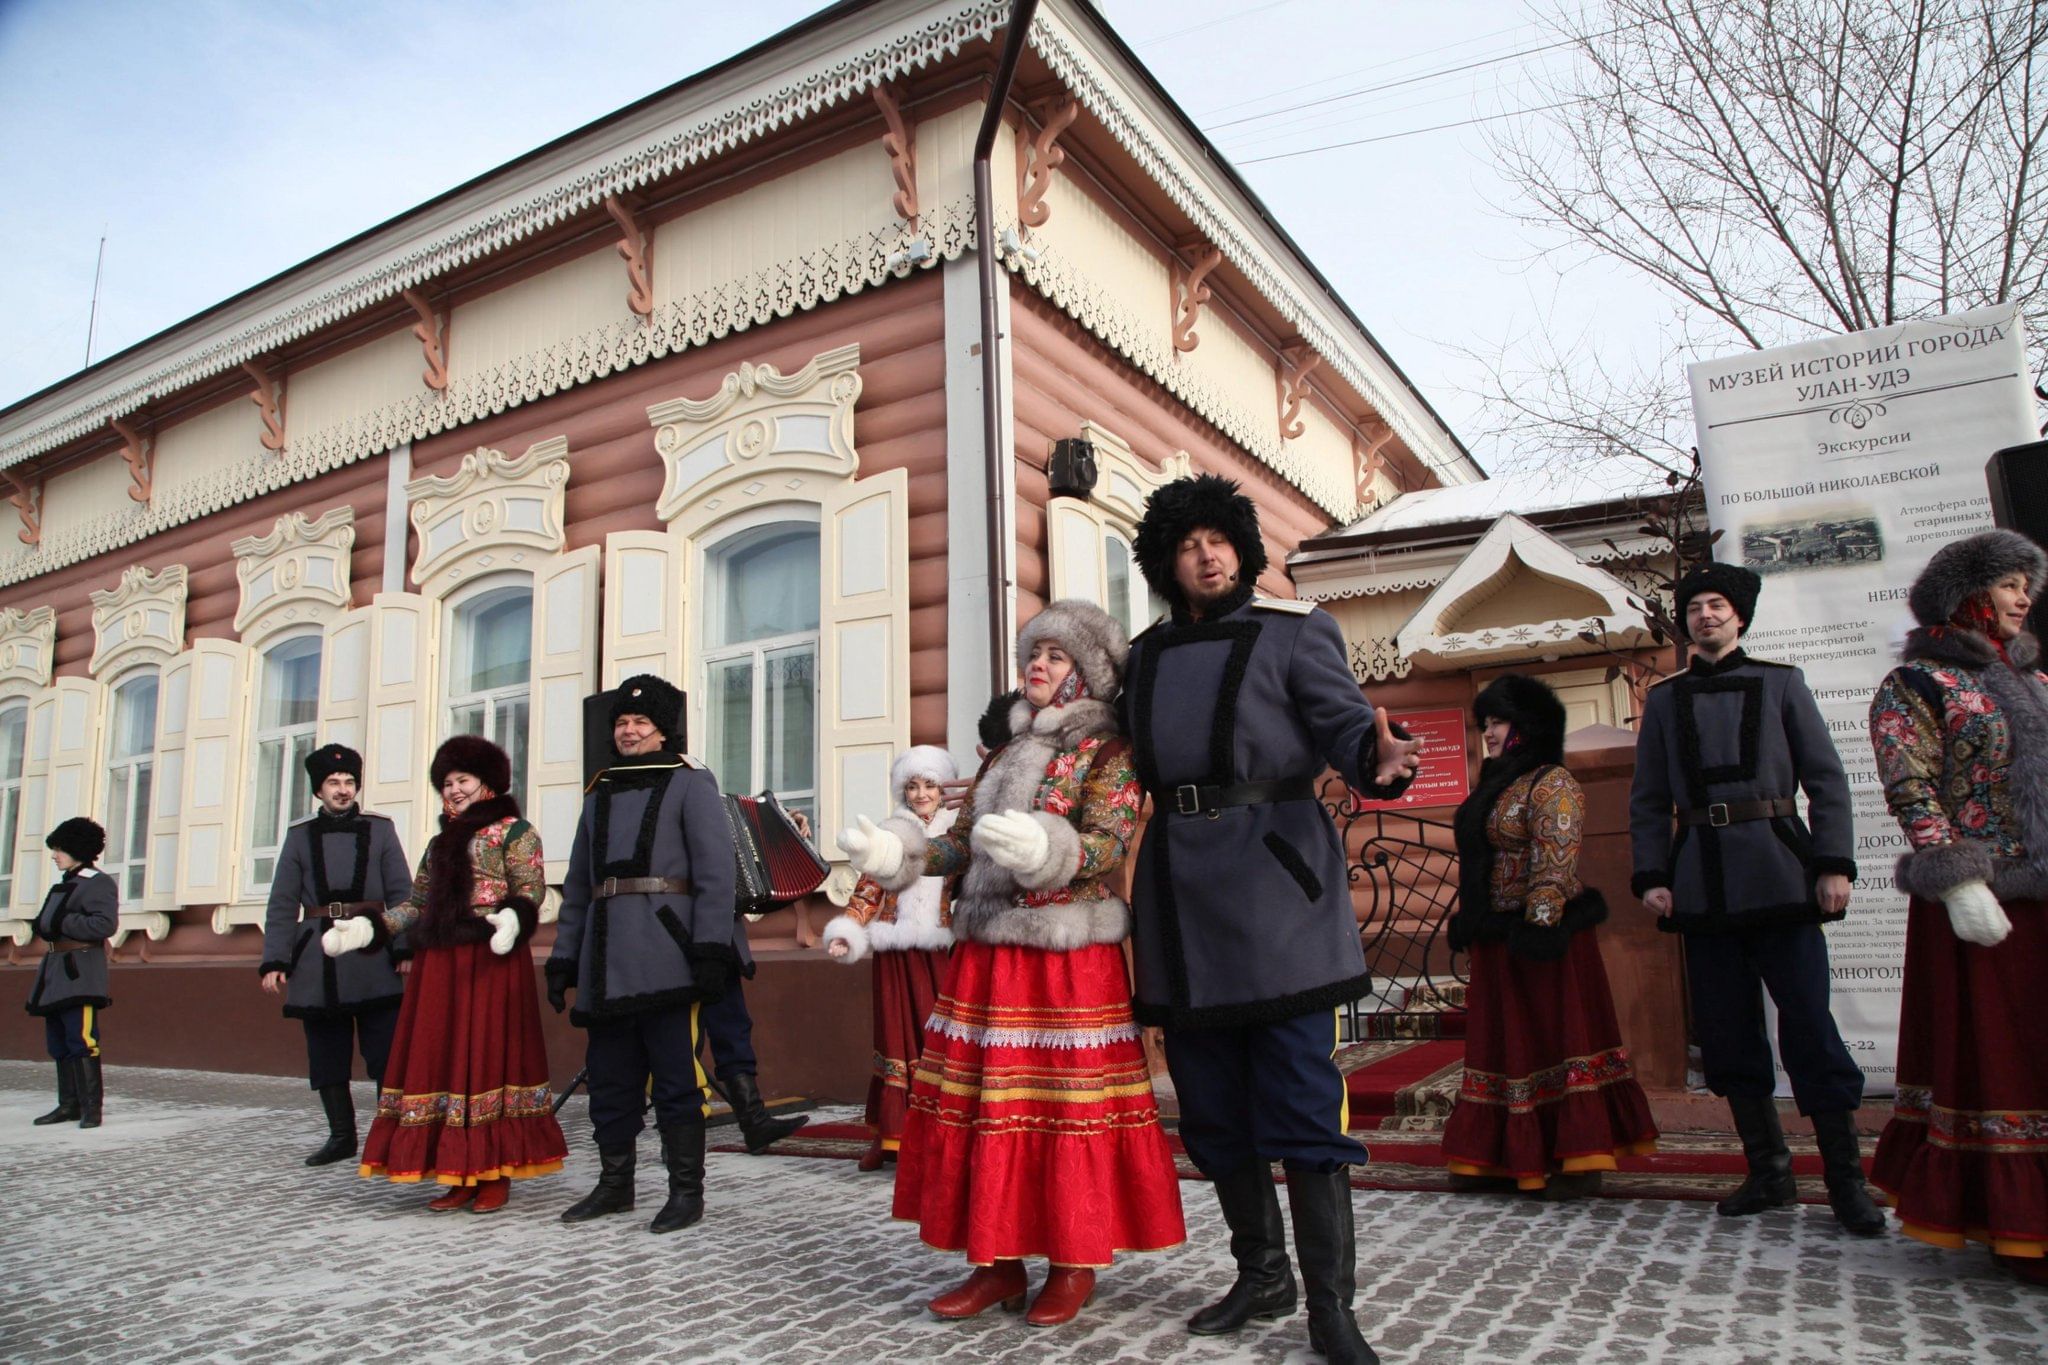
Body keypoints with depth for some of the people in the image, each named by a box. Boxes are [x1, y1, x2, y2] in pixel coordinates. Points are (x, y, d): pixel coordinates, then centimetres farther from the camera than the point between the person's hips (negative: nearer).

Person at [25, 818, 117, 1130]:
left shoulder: (98, 883, -7)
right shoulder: (64, 885, 19)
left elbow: (105, 925, -19)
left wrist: (61, 923, -17)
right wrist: (45, 925, 7)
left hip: (80, 974, -9)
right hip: (57, 973, 9)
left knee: (81, 1040, -11)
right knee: (59, 1044, 11)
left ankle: (92, 1107, -8)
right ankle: (69, 1105, 17)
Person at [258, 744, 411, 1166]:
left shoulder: (380, 830, 6)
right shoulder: (299, 835, 9)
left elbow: (401, 894, 1)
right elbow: (282, 904, 6)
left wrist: (405, 950, -9)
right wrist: (274, 961, -3)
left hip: (373, 959, -2)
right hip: (318, 963, 2)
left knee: (386, 1051, -3)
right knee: (326, 1053, 8)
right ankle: (341, 1135, 20)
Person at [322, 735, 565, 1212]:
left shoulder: (514, 831, 3)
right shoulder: (441, 842, 23)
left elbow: (531, 890, -9)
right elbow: (415, 904, 21)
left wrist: (511, 919, -28)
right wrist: (364, 929, 9)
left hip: (490, 962, -6)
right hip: (438, 963, 7)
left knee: (489, 1058, -4)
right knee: (442, 1061, 5)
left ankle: (496, 1173, 4)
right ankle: (461, 1175, 13)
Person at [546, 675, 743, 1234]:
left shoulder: (690, 781, 2)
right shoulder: (600, 794, 20)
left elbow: (716, 872, -8)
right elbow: (577, 887, 20)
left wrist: (711, 948, -16)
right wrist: (563, 958, 13)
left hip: (666, 959, -6)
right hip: (607, 964, 6)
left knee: (676, 1079, -1)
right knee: (609, 1077, 12)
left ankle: (687, 1191, 9)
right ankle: (614, 1184, 26)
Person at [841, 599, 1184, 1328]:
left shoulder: (1108, 752, -2)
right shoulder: (1005, 753, 17)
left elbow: (1109, 844, -15)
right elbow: (964, 841, 15)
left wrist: (1043, 850, -33)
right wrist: (901, 854, -1)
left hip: (1067, 957, -6)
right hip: (985, 952, 7)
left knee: (1065, 1101, 0)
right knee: (985, 1101, 8)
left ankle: (1075, 1263, 16)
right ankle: (998, 1261, 20)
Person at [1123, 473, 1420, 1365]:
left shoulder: (1294, 630, 3)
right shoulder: (1146, 655, 17)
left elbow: (1344, 721, -9)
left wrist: (1378, 758, -30)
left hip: (1271, 875, -5)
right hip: (1179, 886, 5)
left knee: (1301, 1101, -5)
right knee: (1212, 1101, 12)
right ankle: (1261, 1275, 29)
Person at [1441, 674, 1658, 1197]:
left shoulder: (1551, 783, -11)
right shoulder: (1496, 786, 17)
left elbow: (1556, 859, -21)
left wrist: (1540, 922, -27)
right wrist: (1466, 919, 20)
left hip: (1538, 938, -9)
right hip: (1497, 941, 9)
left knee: (1557, 1036, -4)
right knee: (1507, 1044, 11)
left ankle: (1580, 1158, 3)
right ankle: (1515, 1153, 19)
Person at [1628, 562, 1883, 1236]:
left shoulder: (1781, 682, 10)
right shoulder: (1665, 699, 13)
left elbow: (1826, 779, 5)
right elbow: (1648, 799, 10)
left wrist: (1834, 863, -5)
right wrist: (1650, 875, -1)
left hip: (1776, 870, -2)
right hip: (1702, 882, 2)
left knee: (1809, 1021, -5)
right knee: (1727, 1029, 4)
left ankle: (1846, 1179, 5)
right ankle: (1769, 1171, 15)